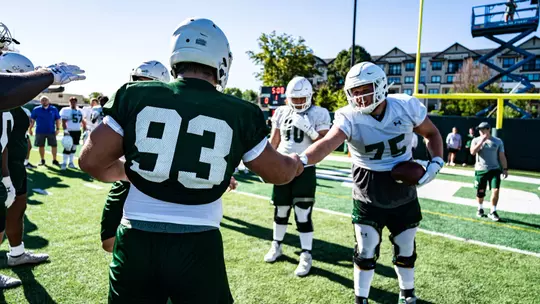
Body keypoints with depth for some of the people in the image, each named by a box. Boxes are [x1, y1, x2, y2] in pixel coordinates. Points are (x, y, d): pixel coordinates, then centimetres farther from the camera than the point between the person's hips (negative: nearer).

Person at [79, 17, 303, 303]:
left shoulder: (135, 96, -4)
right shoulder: (239, 114, -5)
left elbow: (91, 161, 0)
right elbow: (277, 172, 9)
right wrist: (297, 162, 31)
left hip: (136, 241, 2)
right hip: (197, 247, -1)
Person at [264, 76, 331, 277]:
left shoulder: (319, 114, -6)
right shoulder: (281, 112, 5)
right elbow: (273, 142, 13)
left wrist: (308, 128, -23)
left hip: (305, 170, -3)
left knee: (303, 215, -3)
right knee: (280, 211, 14)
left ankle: (306, 256, 11)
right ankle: (276, 246, 34)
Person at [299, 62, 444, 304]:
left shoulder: (407, 106, -12)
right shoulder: (349, 117, -20)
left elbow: (431, 134, 6)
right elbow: (328, 143, -40)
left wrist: (436, 161, -10)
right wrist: (302, 159, -59)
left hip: (404, 194, 3)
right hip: (368, 196, -2)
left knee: (405, 248, 18)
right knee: (366, 252, 5)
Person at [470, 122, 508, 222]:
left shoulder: (498, 141, 3)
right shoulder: (476, 140, 0)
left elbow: (502, 156, 6)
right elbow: (472, 152, -18)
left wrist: (505, 169, 2)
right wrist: (482, 141, -21)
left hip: (494, 169, 0)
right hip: (480, 170, 0)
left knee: (495, 190, -12)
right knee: (480, 191, 7)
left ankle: (493, 212, 1)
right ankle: (480, 209, 29)